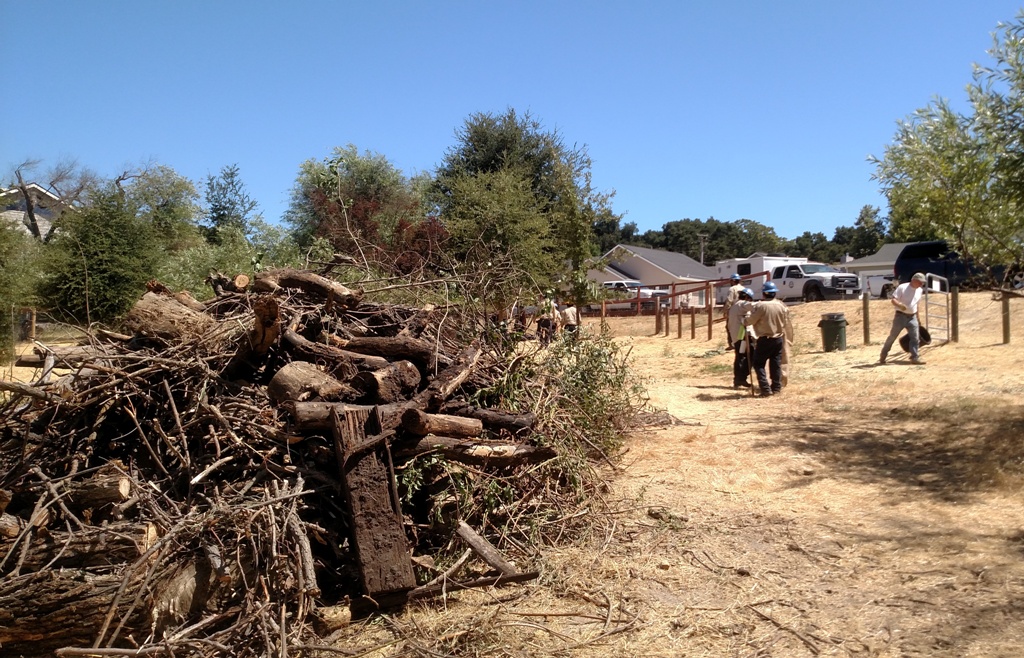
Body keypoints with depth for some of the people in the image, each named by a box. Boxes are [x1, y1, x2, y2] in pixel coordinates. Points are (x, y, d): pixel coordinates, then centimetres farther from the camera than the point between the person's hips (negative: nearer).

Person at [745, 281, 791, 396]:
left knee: (759, 364, 3)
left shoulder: (761, 306, -16)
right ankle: (776, 387, 19)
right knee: (776, 364, 15)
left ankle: (765, 388, -5)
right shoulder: (781, 305, 2)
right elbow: (787, 324, 10)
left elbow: (749, 321, -11)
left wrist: (744, 321, 10)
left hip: (765, 339, -5)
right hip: (779, 339, 6)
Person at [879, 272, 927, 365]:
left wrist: (917, 317, 23)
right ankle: (883, 356, 14)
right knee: (892, 337, 2)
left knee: (915, 338, -4)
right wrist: (899, 305, -35)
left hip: (912, 317, 5)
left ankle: (914, 357, 1)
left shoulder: (920, 290, 9)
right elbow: (893, 299, -15)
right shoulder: (902, 287, -11)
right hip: (900, 316, -5)